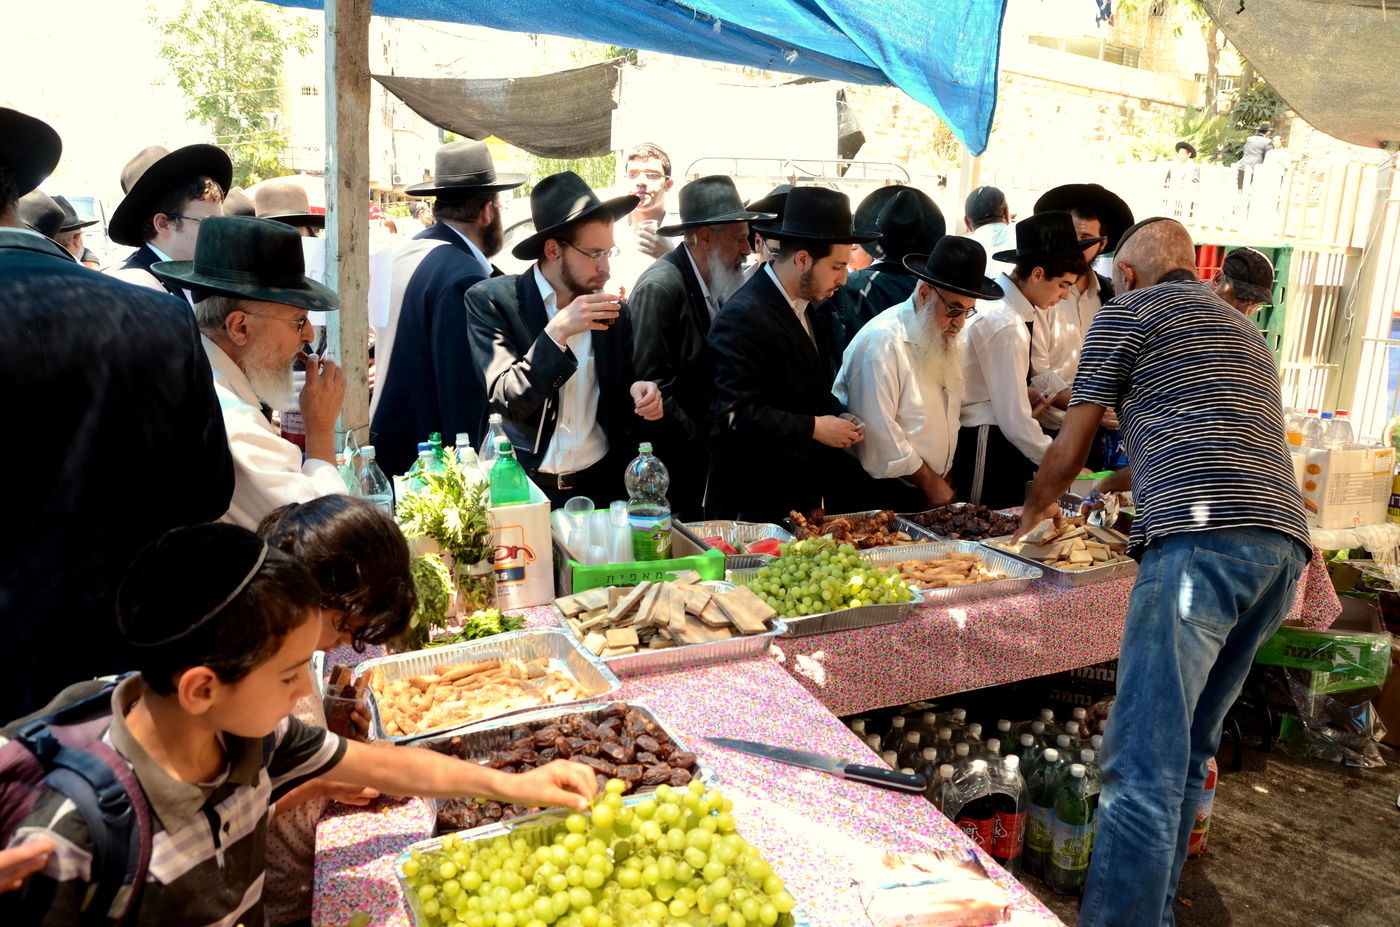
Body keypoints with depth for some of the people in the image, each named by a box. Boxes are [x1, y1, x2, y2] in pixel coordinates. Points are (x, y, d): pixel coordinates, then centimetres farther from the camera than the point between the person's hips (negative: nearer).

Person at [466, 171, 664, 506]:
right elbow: (506, 401, -15)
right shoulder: (489, 300, -7)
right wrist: (557, 333, -24)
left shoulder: (614, 312, 4)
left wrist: (638, 393, -9)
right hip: (523, 490, -3)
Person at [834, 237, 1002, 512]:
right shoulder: (883, 341, -19)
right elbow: (878, 433, -23)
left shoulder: (948, 338, 8)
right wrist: (930, 482, -13)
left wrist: (942, 479, 4)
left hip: (935, 490, 7)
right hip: (882, 496, -7)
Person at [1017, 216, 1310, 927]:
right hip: (1286, 543, 9)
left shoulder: (1129, 310, 10)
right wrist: (1122, 480, 56)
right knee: (1186, 754, 16)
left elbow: (1068, 452, 11)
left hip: (1202, 539, -9)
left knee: (1142, 767, -11)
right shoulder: (1245, 332, 32)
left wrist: (1036, 508, 31)